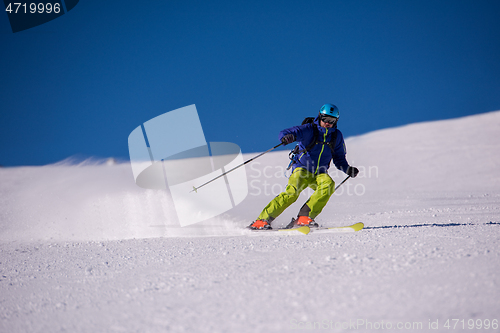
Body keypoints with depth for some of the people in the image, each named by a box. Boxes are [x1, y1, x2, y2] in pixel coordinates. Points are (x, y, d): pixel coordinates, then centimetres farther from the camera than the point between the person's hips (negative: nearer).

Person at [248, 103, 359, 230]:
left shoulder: (337, 136, 8)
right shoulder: (309, 129, -6)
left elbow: (339, 159, 19)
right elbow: (285, 133, -18)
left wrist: (348, 169, 0)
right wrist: (287, 136, -43)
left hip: (320, 174, 4)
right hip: (302, 169, -4)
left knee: (329, 184, -30)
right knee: (292, 191, -29)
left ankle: (304, 217, -31)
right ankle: (263, 220, -25)